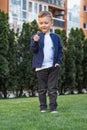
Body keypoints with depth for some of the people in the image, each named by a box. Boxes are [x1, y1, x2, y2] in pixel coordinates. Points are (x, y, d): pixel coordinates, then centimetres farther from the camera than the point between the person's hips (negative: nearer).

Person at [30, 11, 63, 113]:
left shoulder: (56, 37, 5)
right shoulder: (36, 37, 1)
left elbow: (60, 50, 9)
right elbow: (33, 50, -6)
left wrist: (58, 62, -3)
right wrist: (35, 42, -24)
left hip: (53, 67, 0)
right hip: (41, 67, 0)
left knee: (53, 88, 2)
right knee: (42, 89, 8)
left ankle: (53, 107, 6)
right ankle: (43, 107, 16)